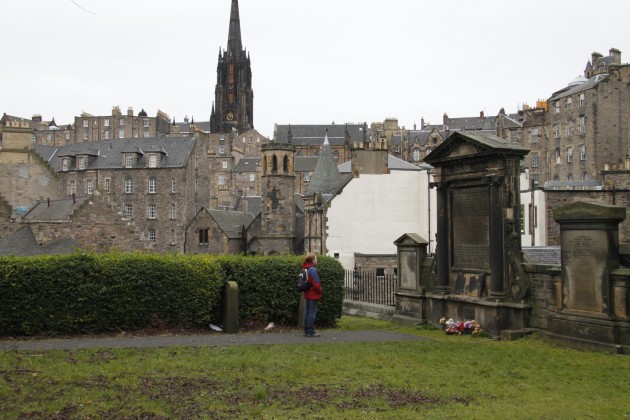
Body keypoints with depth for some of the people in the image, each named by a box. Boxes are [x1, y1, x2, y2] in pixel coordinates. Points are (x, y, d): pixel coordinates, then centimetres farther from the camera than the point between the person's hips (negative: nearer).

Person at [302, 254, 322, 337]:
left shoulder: (306, 269, 10)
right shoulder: (313, 270, -17)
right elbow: (316, 283, -20)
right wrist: (320, 291, -6)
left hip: (307, 294, 9)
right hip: (313, 295, -9)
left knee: (307, 312, 11)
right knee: (312, 312, -4)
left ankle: (306, 331, 17)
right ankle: (311, 332, -2)